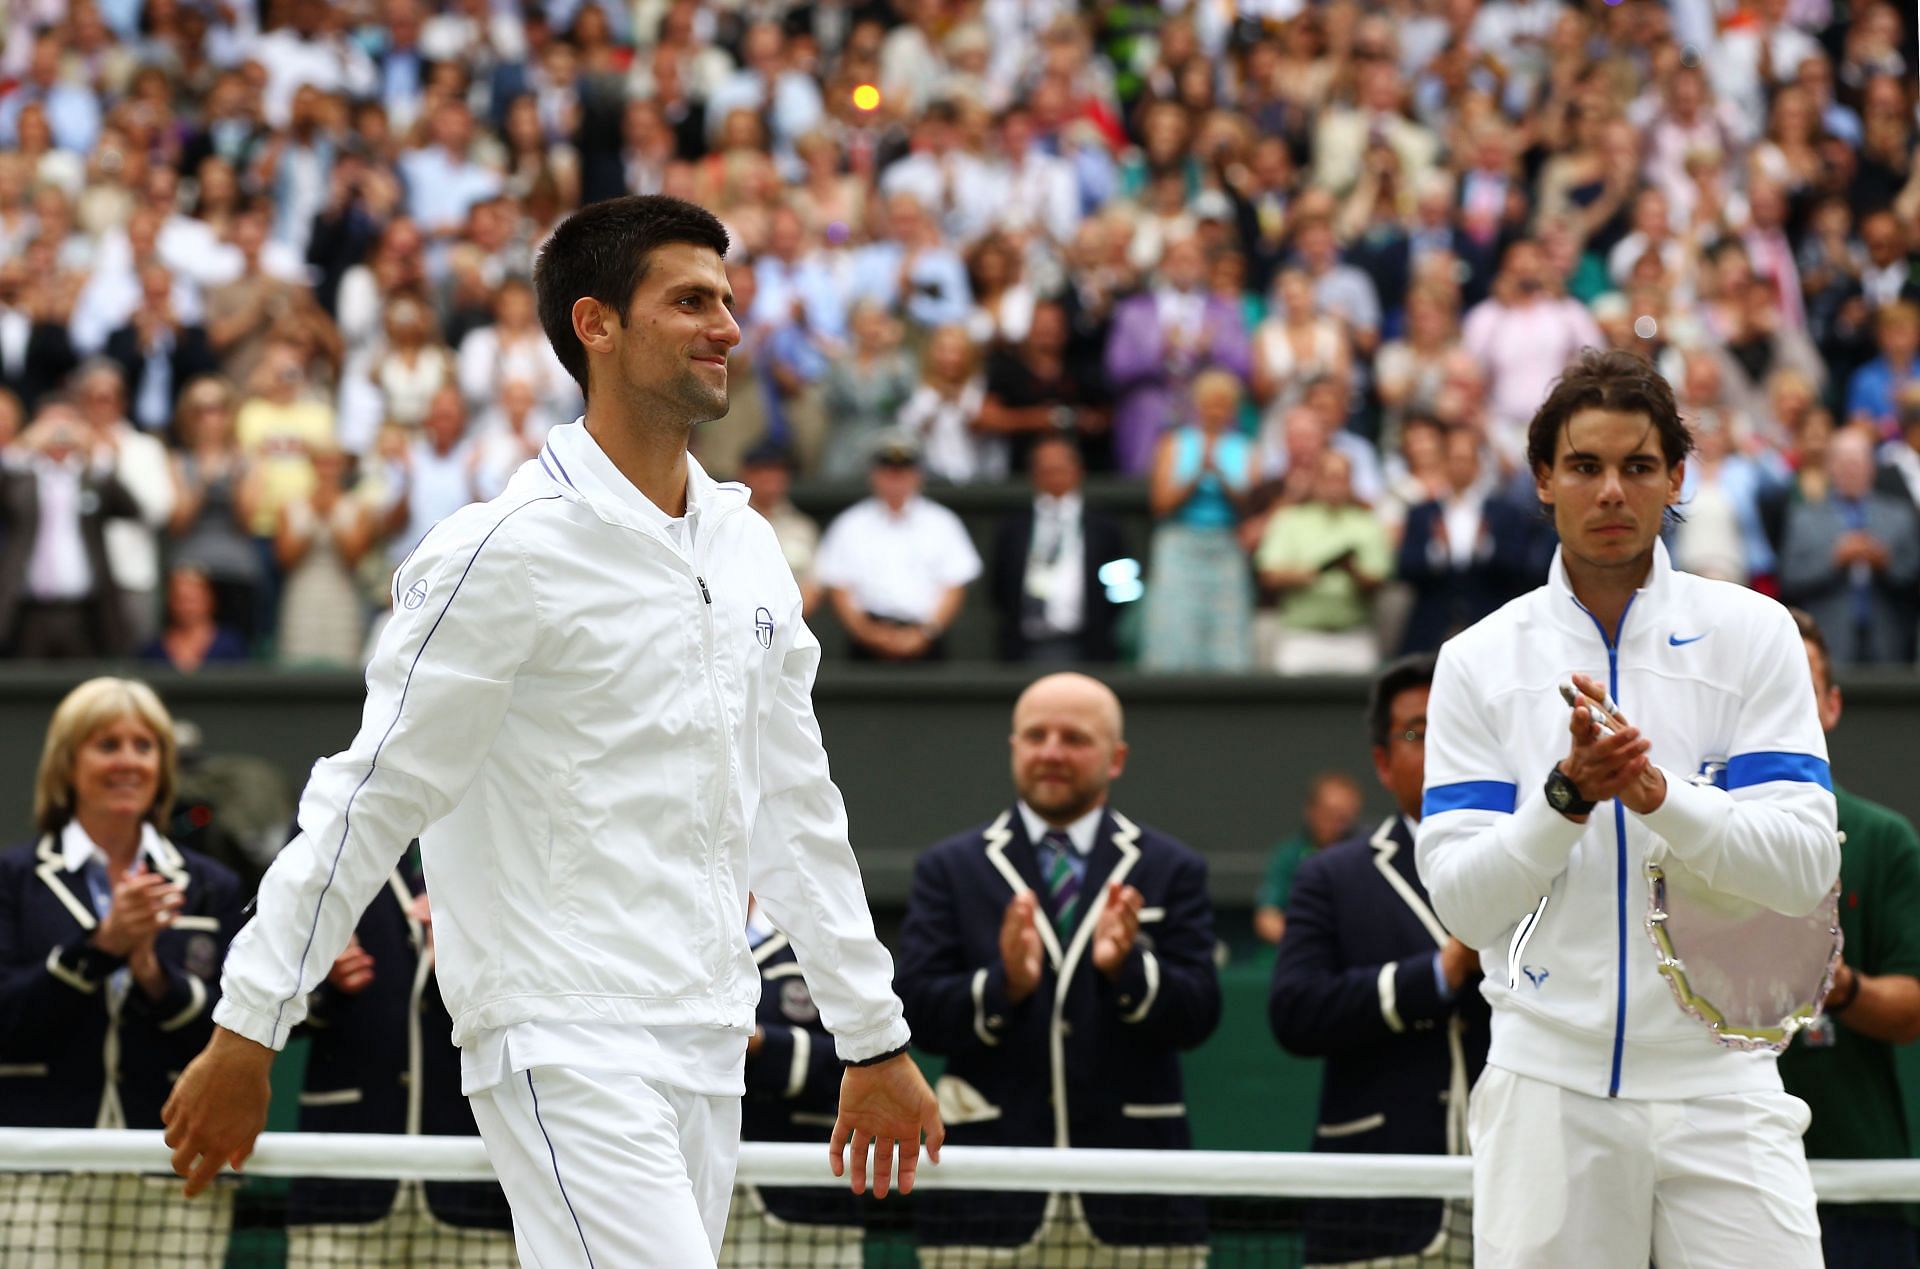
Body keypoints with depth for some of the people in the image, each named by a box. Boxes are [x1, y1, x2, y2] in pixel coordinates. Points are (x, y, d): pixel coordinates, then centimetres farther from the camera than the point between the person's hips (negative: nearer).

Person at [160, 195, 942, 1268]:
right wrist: (245, 1036, -10)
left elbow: (798, 811, 21)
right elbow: (369, 799, -9)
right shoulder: (509, 548, -10)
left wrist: (876, 1040, 20)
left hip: (706, 1052, 7)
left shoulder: (749, 547, 14)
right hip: (566, 1048, -7)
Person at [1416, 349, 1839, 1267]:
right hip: (1547, 1082, 1)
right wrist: (1567, 796, -17)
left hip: (1719, 1084, 0)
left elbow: (1805, 867, -6)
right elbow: (1462, 904, -1)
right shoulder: (1479, 662, 4)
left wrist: (1657, 794, -21)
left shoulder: (1751, 633, 2)